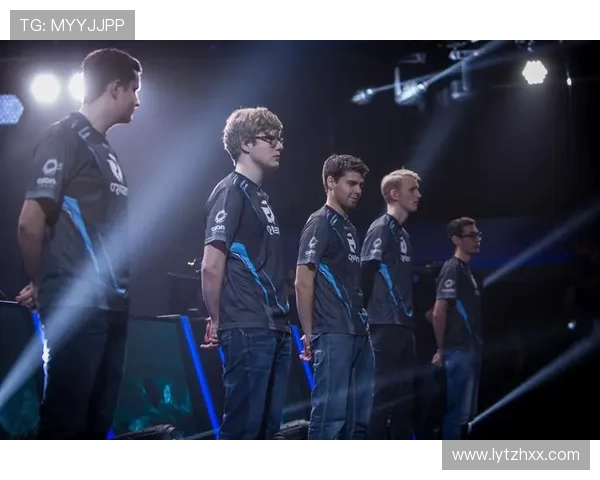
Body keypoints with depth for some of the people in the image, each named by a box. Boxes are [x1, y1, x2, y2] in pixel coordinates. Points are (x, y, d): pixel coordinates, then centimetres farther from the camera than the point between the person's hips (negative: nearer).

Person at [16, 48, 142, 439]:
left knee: (96, 421, 10)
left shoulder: (105, 148, 18)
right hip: (75, 305, -8)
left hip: (110, 304, 8)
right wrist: (43, 285, -1)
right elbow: (30, 222, -13)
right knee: (64, 420, -6)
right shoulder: (65, 137, -7)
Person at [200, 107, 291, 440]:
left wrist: (281, 321, 13)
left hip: (274, 327, 9)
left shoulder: (259, 195, 19)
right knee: (242, 425, -7)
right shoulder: (231, 192, -8)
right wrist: (216, 320, -6)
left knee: (266, 424, 10)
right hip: (247, 329, -9)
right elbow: (212, 265, -13)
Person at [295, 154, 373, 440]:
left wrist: (363, 324, 12)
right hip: (333, 334, -9)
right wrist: (309, 334, -11)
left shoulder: (349, 228, 19)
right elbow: (303, 283, -10)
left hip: (358, 333, 9)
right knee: (330, 411, -9)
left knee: (359, 415, 11)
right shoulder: (320, 224, -6)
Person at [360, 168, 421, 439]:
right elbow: (366, 275, -14)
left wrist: (410, 317, 16)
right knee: (383, 393, -9)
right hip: (385, 326, -9)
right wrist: (368, 315, -15)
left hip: (403, 325, 9)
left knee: (404, 393, 9)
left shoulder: (401, 233, 19)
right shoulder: (381, 229, -8)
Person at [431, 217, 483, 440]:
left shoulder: (466, 270, 18)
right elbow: (438, 313, -17)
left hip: (470, 350, 9)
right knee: (457, 412, -8)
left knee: (466, 413, 12)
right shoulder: (453, 269, -11)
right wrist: (441, 349, -9)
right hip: (459, 351, -9)